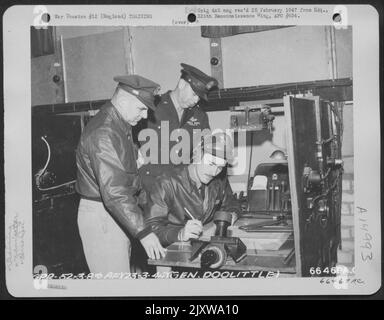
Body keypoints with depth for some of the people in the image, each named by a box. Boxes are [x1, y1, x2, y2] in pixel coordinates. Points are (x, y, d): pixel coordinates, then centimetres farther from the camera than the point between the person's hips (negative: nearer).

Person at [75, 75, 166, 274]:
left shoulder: (122, 126, 12)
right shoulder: (102, 134, -22)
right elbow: (113, 191, -29)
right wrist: (143, 232, -31)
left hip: (117, 214, 10)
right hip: (100, 216, -10)